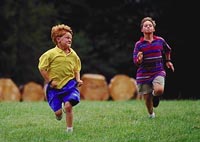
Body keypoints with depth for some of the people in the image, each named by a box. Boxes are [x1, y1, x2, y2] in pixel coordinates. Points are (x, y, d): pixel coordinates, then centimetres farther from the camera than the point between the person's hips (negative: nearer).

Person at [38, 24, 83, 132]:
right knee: (58, 112, -1)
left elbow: (76, 69, 17)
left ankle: (69, 129, -2)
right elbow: (42, 68, -6)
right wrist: (50, 81, -10)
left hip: (69, 84, 2)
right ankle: (59, 112, 39)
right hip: (54, 87, -2)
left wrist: (78, 79, 0)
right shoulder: (50, 54, -9)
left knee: (68, 106, -18)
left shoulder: (73, 55, 3)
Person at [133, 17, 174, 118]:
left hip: (158, 72, 0)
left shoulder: (160, 41, 2)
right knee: (147, 98, 2)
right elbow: (136, 63, -6)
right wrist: (139, 59, -27)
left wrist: (168, 61, 25)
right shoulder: (139, 44, -3)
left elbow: (167, 50, 25)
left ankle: (155, 95, 10)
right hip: (144, 74, 0)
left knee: (159, 90, -28)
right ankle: (151, 114, 31)